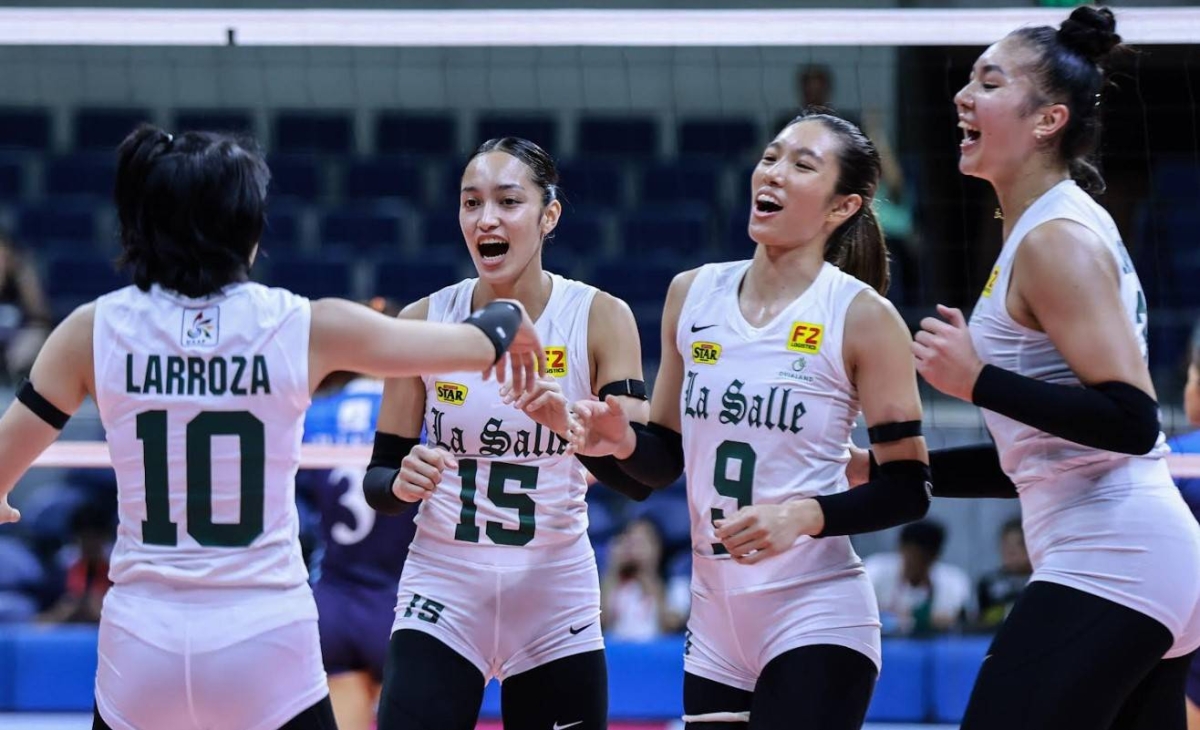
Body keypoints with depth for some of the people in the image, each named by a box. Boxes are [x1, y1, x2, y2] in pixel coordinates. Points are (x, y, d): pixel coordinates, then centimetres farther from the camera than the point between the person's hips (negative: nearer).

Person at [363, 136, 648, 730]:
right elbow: (378, 479, 3)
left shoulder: (600, 319, -5)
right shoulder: (424, 322, -2)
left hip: (556, 610, 0)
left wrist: (572, 425, -31)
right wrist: (403, 483, -20)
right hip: (442, 599, 0)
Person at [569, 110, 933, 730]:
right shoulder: (692, 294, 7)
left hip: (817, 627, -5)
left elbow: (908, 490, -7)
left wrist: (804, 516, -22)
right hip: (715, 628, 6)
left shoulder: (862, 318, -7)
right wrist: (620, 444, -6)